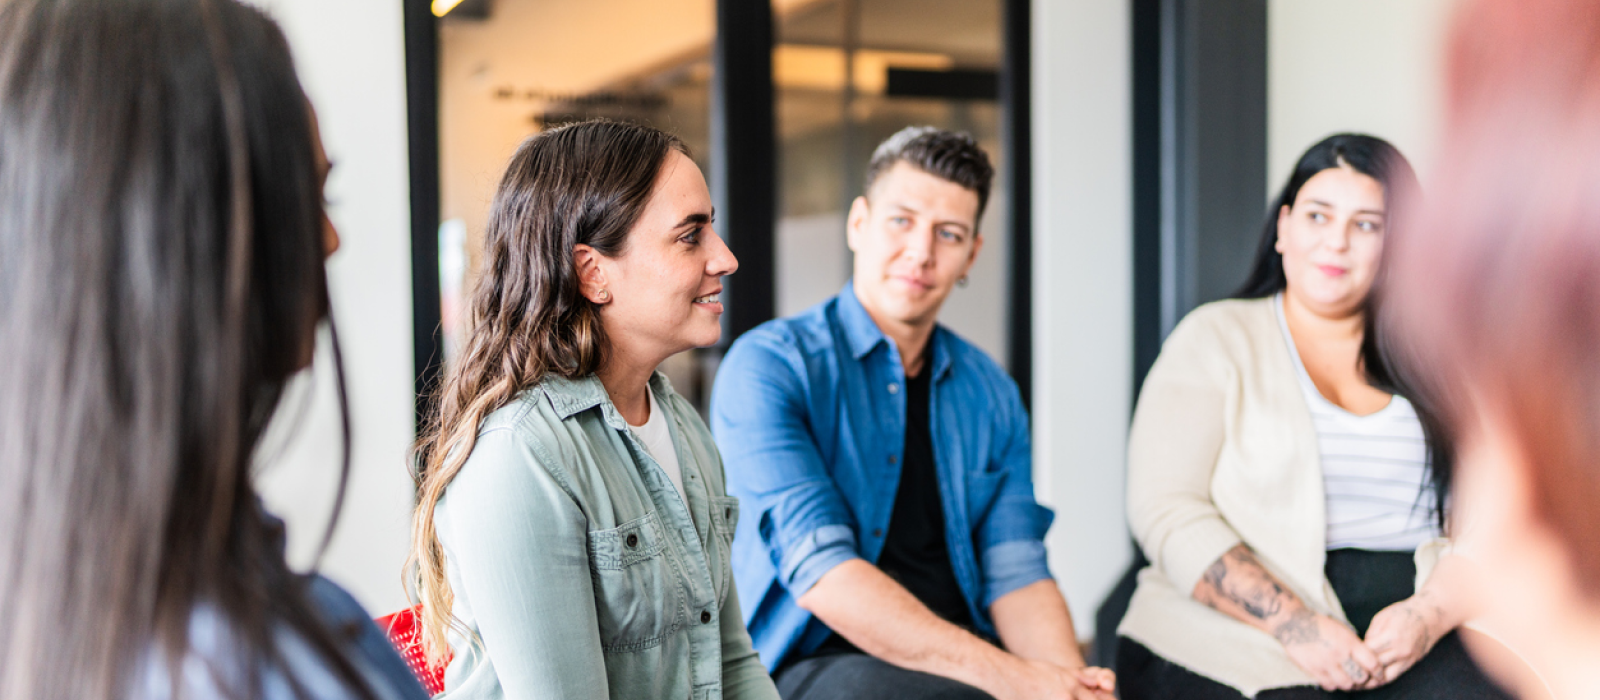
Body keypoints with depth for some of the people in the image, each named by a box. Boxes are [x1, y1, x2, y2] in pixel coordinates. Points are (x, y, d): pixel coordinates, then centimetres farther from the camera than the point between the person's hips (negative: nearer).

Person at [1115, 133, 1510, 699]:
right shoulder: (1215, 339, 6)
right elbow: (1166, 512, -5)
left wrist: (1432, 613, -12)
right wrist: (1294, 625, -16)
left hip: (1417, 628, 3)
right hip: (1239, 631, -2)